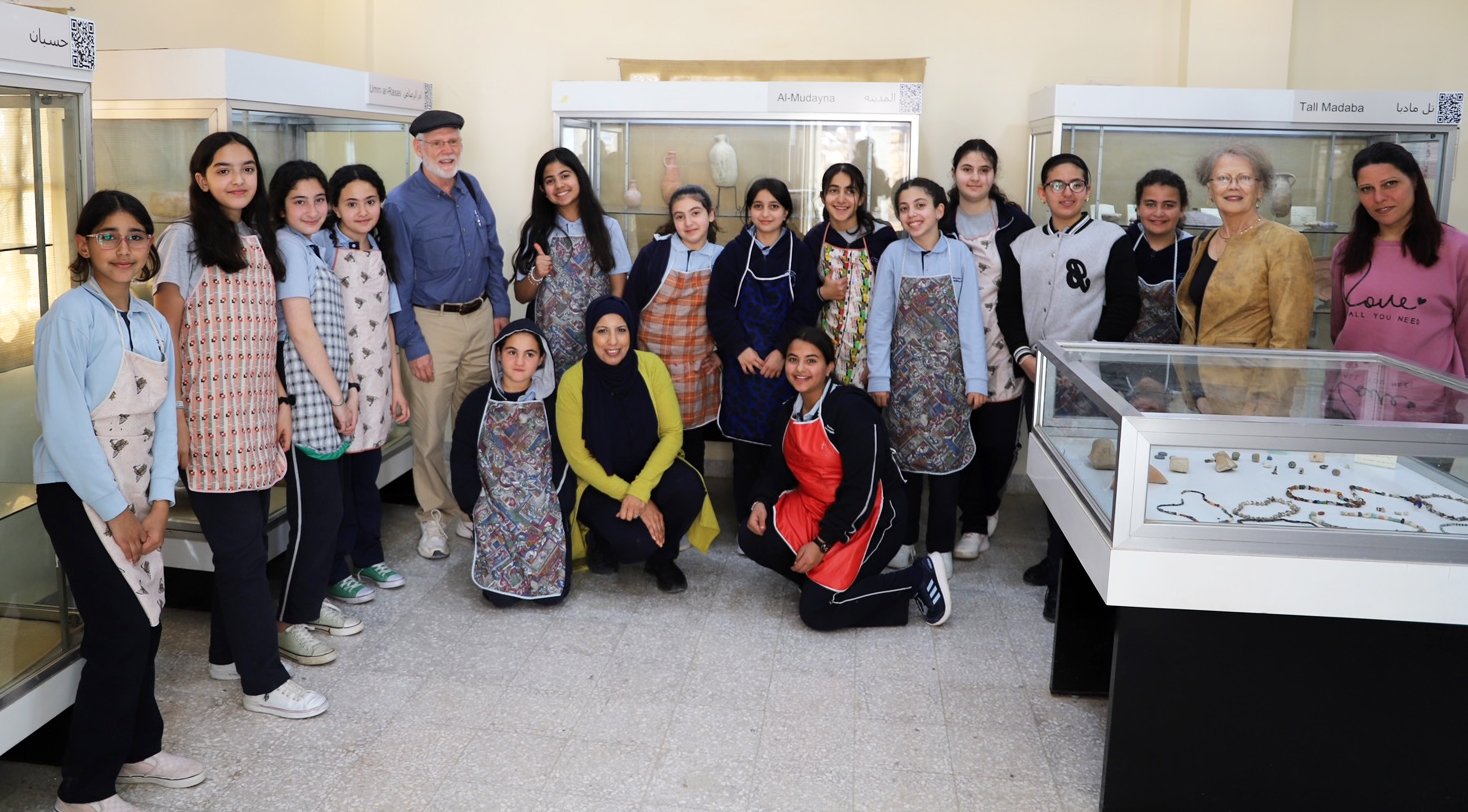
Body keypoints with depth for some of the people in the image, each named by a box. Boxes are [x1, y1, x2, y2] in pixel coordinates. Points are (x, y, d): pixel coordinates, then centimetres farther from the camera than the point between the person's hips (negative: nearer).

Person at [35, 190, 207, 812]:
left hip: (135, 498, 7)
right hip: (77, 495, -6)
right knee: (122, 628, -9)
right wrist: (115, 511, -14)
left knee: (144, 623, 10)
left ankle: (137, 749, 30)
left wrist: (159, 502, -2)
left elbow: (164, 415, 8)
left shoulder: (154, 324, 9)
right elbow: (63, 424, -17)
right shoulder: (71, 315, -12)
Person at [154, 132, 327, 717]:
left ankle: (228, 653, 28)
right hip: (211, 417, -6)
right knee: (242, 548, -3)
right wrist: (174, 416, -13)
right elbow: (165, 333, -8)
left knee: (246, 541, 12)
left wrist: (281, 400, 12)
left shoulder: (259, 242, 14)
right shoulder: (186, 240, -5)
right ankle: (264, 680, 5)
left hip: (256, 414, 7)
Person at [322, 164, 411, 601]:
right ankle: (334, 571, 13)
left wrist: (397, 386, 13)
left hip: (376, 380, 6)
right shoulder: (325, 250, -8)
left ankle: (369, 557, 27)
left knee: (368, 468, 14)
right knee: (338, 472, 1)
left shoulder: (380, 252, 12)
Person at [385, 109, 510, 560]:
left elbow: (493, 252, 14)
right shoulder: (401, 204, -11)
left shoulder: (472, 189, 6)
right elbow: (398, 282, -10)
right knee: (429, 428, 1)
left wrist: (500, 308, 7)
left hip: (480, 318, 5)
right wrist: (413, 345, -11)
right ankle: (432, 516, 16)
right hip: (433, 323, -5)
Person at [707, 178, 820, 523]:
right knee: (746, 441, 3)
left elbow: (806, 310, -1)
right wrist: (740, 348, -9)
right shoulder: (734, 252, 4)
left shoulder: (799, 253, 3)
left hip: (784, 362, 0)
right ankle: (746, 519, 14)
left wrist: (782, 352, -11)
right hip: (743, 361, 1)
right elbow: (719, 306, 1)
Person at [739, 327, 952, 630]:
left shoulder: (852, 409, -22)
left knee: (816, 610, -14)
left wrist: (823, 543, -23)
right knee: (753, 540, -11)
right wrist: (762, 502, -10)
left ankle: (918, 578, 0)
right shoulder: (793, 409, 3)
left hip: (871, 515, -7)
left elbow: (861, 491, -24)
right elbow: (778, 466, 11)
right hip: (815, 507, 8)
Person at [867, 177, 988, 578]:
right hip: (905, 374, 1)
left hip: (948, 375, -1)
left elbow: (970, 320, -3)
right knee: (904, 454, 8)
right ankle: (903, 538, 22)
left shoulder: (959, 255, -3)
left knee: (947, 453, 3)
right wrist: (879, 377, -3)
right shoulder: (893, 255, -1)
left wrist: (977, 379, -5)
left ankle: (941, 545, 15)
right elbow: (880, 319, 0)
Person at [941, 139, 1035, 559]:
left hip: (1002, 349, -1)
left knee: (999, 439, -1)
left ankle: (985, 503, 28)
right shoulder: (940, 224, 4)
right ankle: (975, 522, 19)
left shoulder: (1016, 222, 0)